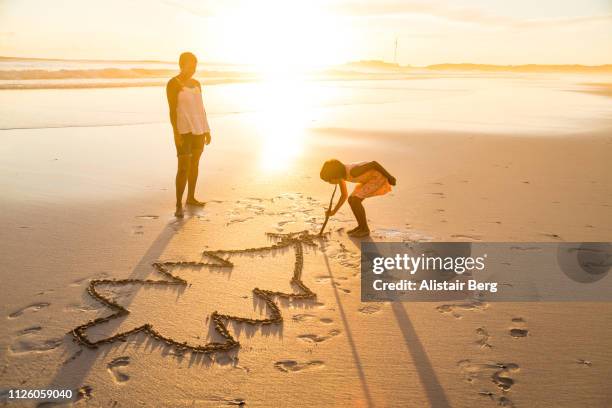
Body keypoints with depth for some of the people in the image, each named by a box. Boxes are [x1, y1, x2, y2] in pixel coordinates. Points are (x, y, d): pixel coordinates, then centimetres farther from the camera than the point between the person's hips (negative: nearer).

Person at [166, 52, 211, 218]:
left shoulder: (196, 84, 11)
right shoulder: (173, 84, -11)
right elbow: (172, 110, -15)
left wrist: (206, 130, 12)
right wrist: (176, 133, -21)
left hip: (198, 129, 7)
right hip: (184, 131, -7)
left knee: (195, 164, 15)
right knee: (183, 168, -13)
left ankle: (191, 198, 29)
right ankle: (179, 205, -7)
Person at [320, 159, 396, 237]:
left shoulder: (352, 171, -32)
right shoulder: (340, 174, -4)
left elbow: (374, 164, -31)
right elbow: (344, 195, 8)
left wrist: (389, 177, -22)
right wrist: (334, 211, 1)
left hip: (378, 178, -9)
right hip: (370, 178, 9)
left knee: (355, 201, -14)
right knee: (351, 200, 6)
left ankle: (365, 229, 0)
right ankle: (361, 226, 19)